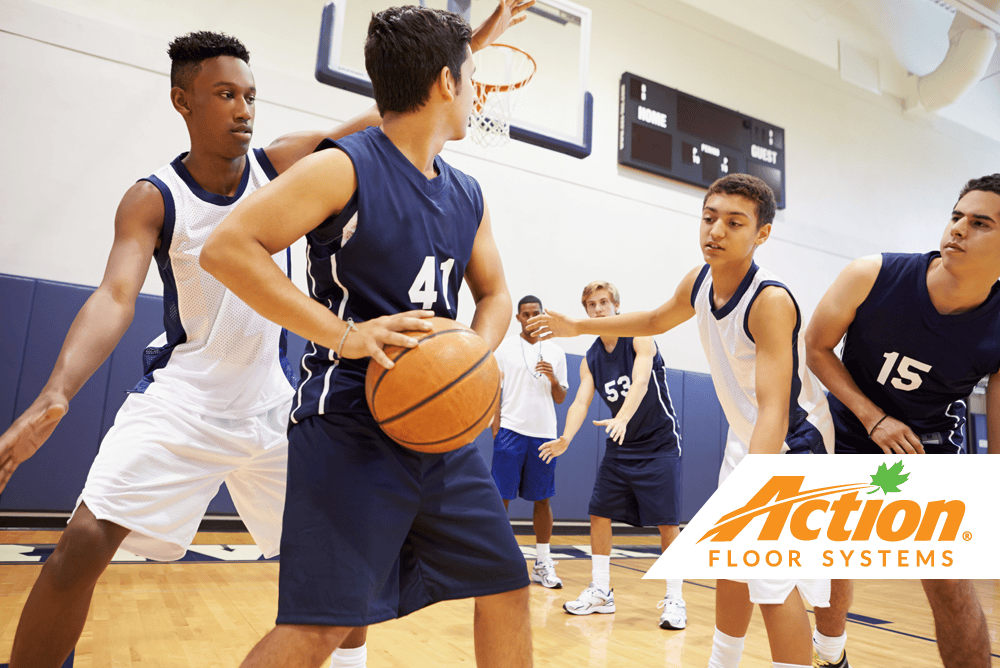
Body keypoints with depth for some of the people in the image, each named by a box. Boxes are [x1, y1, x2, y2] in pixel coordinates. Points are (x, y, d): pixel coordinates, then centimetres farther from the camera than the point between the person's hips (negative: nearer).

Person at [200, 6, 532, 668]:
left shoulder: (468, 196, 12)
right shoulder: (344, 167, -9)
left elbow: (495, 295, 21)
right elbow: (227, 248, -14)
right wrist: (344, 334, -21)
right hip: (350, 426, -7)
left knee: (507, 588, 13)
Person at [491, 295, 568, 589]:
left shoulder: (556, 352, 11)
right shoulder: (504, 349, 4)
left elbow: (561, 398, 14)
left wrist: (554, 380, -7)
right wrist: (496, 429, -7)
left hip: (544, 433, 3)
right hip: (511, 431, -2)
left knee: (542, 499, 8)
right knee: (501, 497, -1)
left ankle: (542, 564, 17)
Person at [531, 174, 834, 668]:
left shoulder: (771, 301, -31)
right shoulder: (699, 281, -9)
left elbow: (774, 410, -39)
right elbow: (657, 320, 13)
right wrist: (578, 326, 13)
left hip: (792, 442, -8)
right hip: (746, 437, 8)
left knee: (773, 579, -15)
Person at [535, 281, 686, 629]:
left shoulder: (639, 338, -13)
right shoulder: (589, 360, 2)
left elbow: (640, 382, -30)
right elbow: (581, 401, -10)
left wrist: (622, 419, -48)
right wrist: (566, 438, -30)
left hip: (659, 445, -5)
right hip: (620, 447, 5)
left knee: (667, 522, -4)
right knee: (599, 514, 3)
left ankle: (674, 599, 9)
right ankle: (601, 591, 16)